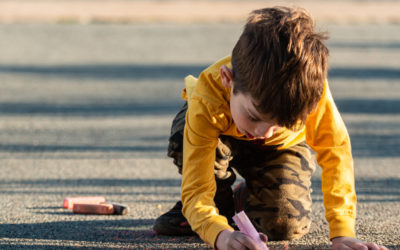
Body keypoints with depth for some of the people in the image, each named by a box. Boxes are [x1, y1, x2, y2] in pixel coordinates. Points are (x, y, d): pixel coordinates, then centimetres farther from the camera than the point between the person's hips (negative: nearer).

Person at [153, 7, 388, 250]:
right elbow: (195, 190, -46)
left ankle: (246, 198, 16)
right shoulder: (207, 100, -45)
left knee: (286, 225, -21)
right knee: (184, 139, -37)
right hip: (223, 135, -1)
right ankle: (220, 200, -4)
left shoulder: (310, 84, -42)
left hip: (284, 146, 2)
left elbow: (336, 152, -31)